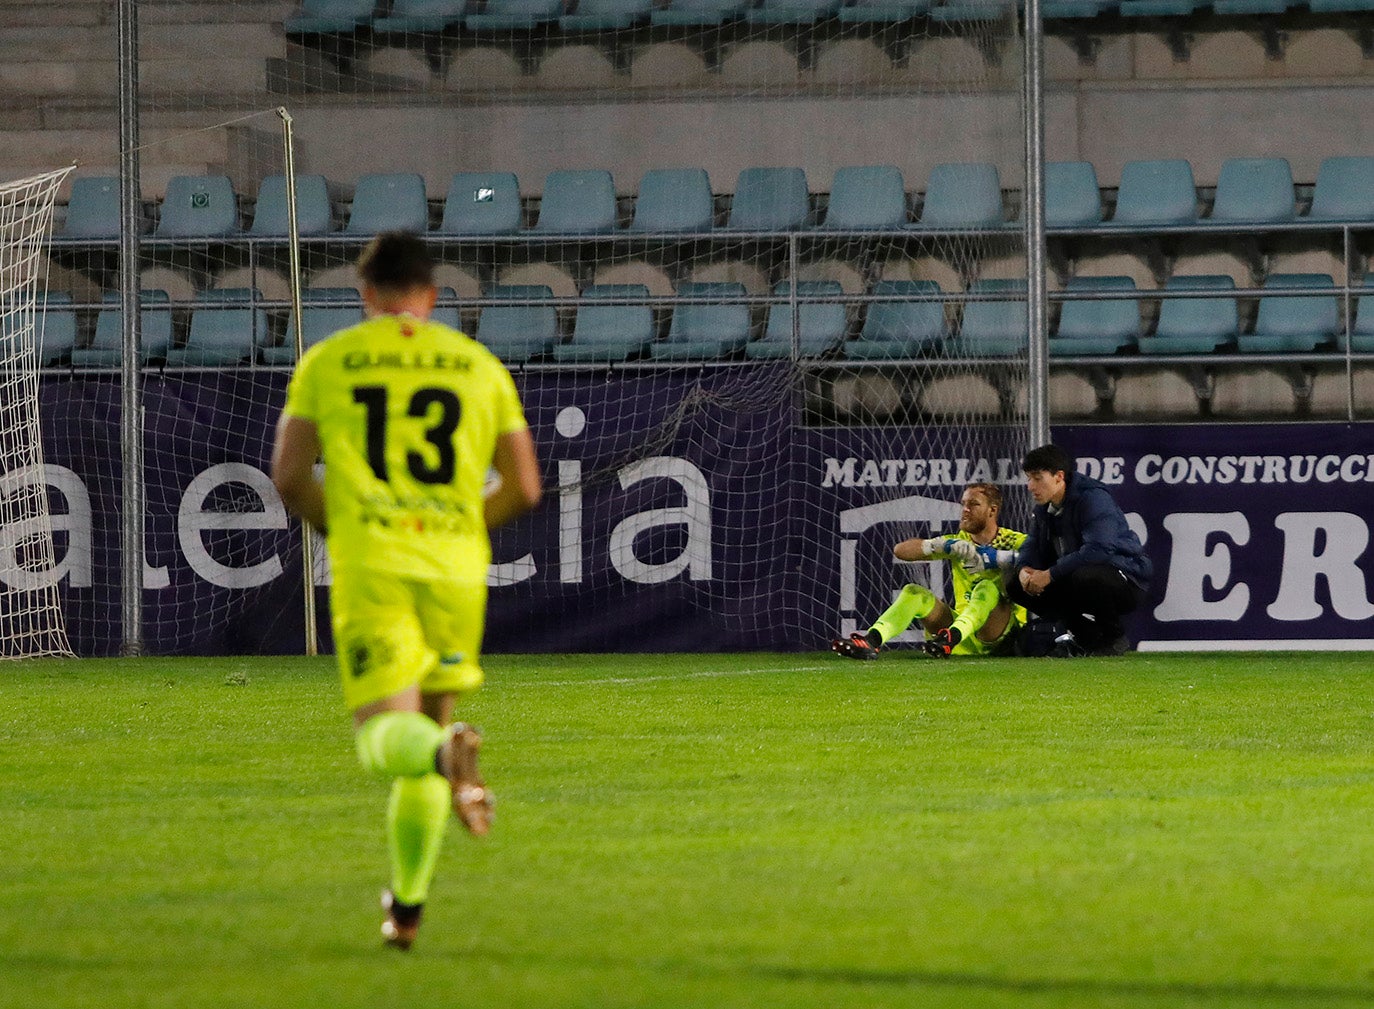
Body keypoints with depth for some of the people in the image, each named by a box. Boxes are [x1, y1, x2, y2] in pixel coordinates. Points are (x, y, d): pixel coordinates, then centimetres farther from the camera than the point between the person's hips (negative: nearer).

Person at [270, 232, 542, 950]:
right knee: (427, 723, 16)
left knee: (387, 739, -7)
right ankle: (406, 906, 17)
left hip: (368, 567, -2)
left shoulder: (326, 362, 7)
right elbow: (524, 488, 7)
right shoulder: (480, 366, 11)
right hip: (456, 567, 2)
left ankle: (447, 754, -44)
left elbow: (289, 478, 0)